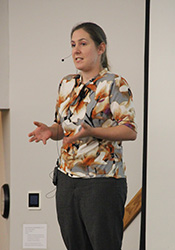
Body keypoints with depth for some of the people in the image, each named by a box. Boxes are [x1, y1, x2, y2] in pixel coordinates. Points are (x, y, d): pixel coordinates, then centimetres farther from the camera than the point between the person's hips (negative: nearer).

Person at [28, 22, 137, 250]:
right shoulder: (66, 84, 13)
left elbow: (130, 131, -13)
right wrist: (51, 131, -3)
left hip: (103, 181, -6)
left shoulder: (114, 84, -8)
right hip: (67, 178, 7)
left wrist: (91, 132, -26)